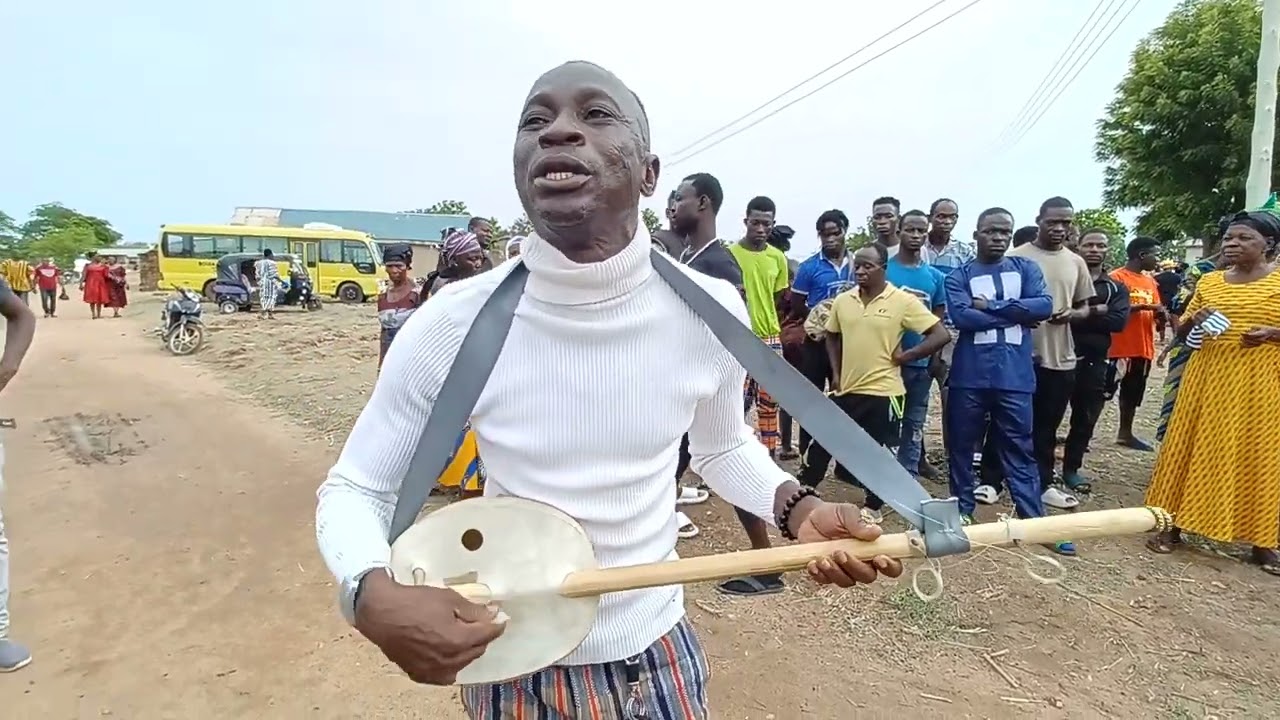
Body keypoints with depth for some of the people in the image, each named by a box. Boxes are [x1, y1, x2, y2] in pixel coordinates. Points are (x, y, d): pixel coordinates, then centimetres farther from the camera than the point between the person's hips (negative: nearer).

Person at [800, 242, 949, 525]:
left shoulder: (903, 301, -10)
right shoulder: (843, 300, 3)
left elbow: (941, 335, -10)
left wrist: (904, 356, -10)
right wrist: (836, 373, 9)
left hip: (882, 390, -4)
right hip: (847, 389, 4)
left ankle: (874, 507, 26)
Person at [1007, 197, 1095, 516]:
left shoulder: (1076, 263, 10)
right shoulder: (1016, 258, -4)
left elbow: (1085, 307, 16)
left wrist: (1071, 314, -7)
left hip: (1061, 356, 4)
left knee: (1047, 425, 13)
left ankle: (1042, 483, 25)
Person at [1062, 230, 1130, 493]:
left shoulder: (1117, 289, 11)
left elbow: (1119, 321, -8)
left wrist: (1076, 316, -15)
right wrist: (1094, 311, -18)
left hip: (1095, 362, 3)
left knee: (1086, 419, 10)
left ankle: (1072, 469, 23)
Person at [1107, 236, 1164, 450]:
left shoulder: (1150, 281, 15)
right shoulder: (1117, 277, -10)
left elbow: (1155, 311, 18)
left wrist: (1160, 312, -4)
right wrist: (1140, 307, -23)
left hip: (1144, 347, 8)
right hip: (1119, 347, -8)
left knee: (1133, 392, 15)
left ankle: (1125, 432, 26)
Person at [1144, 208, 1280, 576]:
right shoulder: (1209, 281, 9)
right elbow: (1181, 332, 12)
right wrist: (1193, 321, -8)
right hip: (1207, 380, 3)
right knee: (1193, 449, 5)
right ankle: (1174, 525, 13)